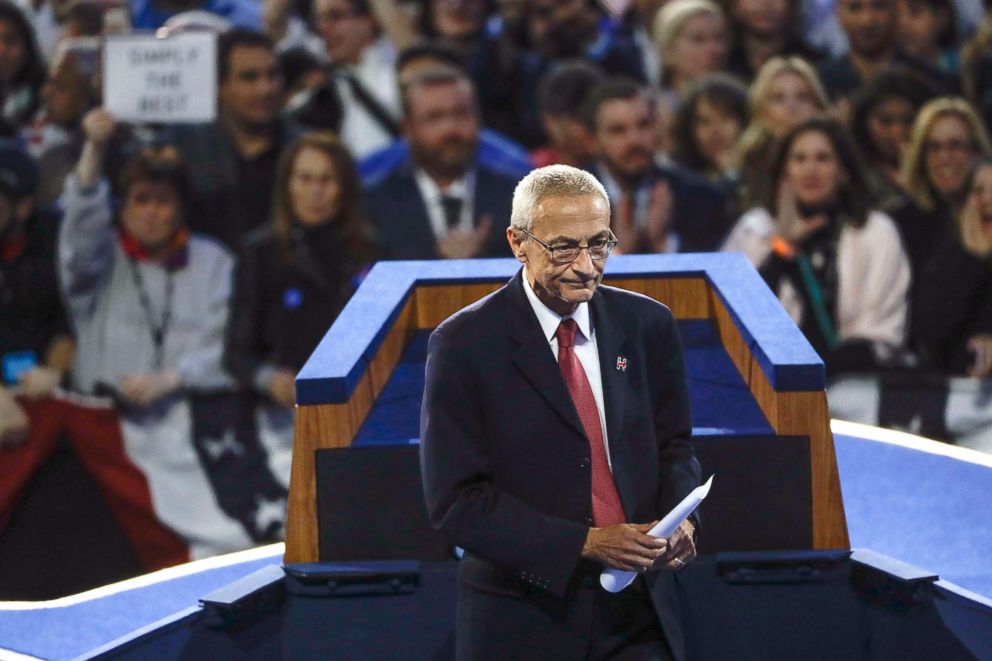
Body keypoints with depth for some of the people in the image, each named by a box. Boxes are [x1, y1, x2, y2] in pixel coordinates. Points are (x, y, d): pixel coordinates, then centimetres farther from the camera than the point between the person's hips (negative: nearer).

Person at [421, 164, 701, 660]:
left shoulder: (647, 326, 4)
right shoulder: (464, 345, -9)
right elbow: (456, 502, -12)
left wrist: (678, 520, -9)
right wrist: (584, 543, -20)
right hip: (526, 619, -3)